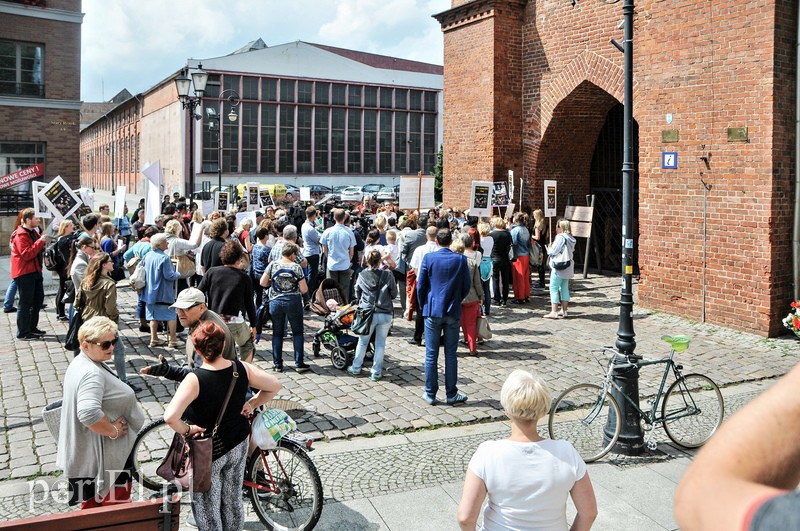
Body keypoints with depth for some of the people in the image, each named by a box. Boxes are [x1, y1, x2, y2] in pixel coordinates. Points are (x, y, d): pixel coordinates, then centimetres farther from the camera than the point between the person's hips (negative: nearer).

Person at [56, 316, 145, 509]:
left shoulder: (81, 363, 7)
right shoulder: (92, 374, -27)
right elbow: (89, 414, -41)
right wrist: (113, 431, -25)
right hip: (106, 456, -10)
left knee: (94, 503, 24)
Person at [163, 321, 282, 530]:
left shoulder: (195, 379, -27)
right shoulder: (241, 369, -14)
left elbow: (170, 417, -36)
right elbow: (275, 385, -3)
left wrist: (187, 430, -18)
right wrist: (251, 404, 4)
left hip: (207, 450, -4)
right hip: (238, 444, 5)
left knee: (207, 507, 15)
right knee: (233, 499, 24)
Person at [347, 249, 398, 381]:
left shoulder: (362, 275, -3)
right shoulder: (388, 275, -9)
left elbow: (357, 294, 10)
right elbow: (394, 294, 1)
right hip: (385, 314, -1)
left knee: (363, 341, 18)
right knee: (380, 344, 9)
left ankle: (356, 368, 30)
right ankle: (376, 373, 15)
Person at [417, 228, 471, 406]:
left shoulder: (428, 258, -6)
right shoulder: (460, 260, -4)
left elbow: (420, 285, -2)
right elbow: (466, 287, 2)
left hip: (432, 311, -1)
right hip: (453, 313, 1)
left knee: (431, 355, 6)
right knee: (451, 355, 8)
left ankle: (430, 394, 12)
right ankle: (451, 394, 13)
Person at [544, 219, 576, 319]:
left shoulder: (560, 237, -17)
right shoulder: (570, 238, 10)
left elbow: (553, 251, -21)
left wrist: (548, 250, 2)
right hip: (568, 267, 9)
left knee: (554, 288, -4)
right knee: (564, 288, 13)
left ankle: (554, 312, -6)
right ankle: (563, 311, 18)